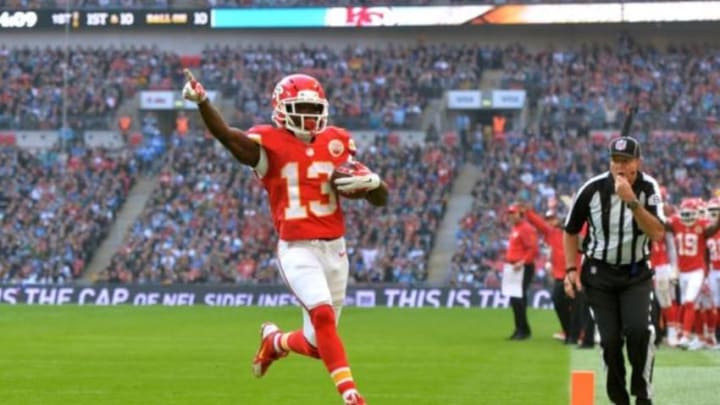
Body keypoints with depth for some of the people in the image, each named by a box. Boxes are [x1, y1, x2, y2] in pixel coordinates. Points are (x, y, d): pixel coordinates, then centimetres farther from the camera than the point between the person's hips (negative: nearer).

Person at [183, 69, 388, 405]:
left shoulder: (337, 143, 7)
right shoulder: (270, 144, -5)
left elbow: (381, 200, 11)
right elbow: (227, 136, -26)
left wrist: (371, 183, -13)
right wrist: (202, 102, -44)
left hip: (334, 249, 4)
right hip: (296, 250, -4)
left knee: (316, 344, 10)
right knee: (323, 314, -27)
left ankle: (275, 341, 43)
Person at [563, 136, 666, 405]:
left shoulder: (648, 188, -11)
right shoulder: (593, 189, -11)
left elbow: (658, 234, -25)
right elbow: (571, 231, 5)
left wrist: (632, 201, -34)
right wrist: (571, 269, -4)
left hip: (636, 274, 0)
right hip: (599, 274, 0)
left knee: (638, 329, -22)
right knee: (610, 339, -6)